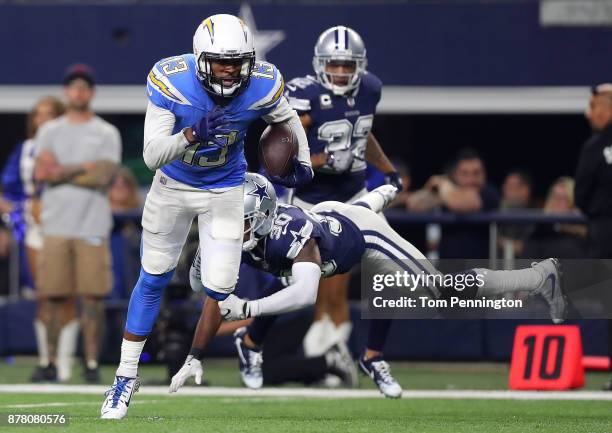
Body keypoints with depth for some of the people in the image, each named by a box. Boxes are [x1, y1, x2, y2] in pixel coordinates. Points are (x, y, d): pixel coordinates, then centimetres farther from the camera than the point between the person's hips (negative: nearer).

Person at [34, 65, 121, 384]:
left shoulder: (106, 133, 8)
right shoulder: (50, 131, 13)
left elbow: (104, 177, -7)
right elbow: (41, 172, -2)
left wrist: (62, 171, -3)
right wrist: (85, 169, -5)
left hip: (92, 226, -1)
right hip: (55, 225, 1)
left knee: (93, 296, -5)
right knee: (55, 297, -1)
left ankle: (91, 363, 0)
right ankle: (53, 363, 4)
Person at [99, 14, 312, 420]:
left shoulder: (262, 85, -24)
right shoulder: (171, 82, -31)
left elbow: (287, 119, 1)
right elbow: (152, 155, -31)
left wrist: (302, 162, 8)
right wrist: (192, 135, -47)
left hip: (225, 192, 1)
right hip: (173, 187, -1)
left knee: (220, 288, -5)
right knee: (153, 278, 10)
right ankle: (127, 375, 22)